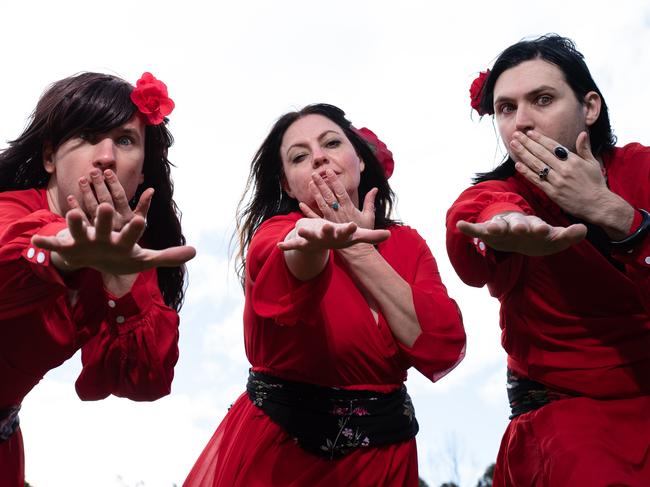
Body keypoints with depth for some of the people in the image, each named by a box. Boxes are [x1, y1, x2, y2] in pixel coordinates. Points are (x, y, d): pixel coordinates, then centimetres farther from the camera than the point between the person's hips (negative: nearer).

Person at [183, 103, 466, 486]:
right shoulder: (277, 231, -7)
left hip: (381, 455, 3)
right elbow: (290, 267, -32)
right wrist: (313, 237, -54)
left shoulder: (406, 244, 0)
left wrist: (359, 249, -13)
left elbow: (443, 351, -14)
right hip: (275, 452, -3)